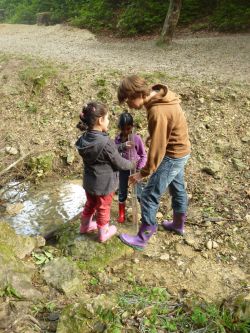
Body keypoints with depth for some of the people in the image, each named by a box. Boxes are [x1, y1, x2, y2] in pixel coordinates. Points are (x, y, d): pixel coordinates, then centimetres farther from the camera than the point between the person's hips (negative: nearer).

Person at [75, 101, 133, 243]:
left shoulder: (85, 138, -7)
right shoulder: (105, 142, -30)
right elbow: (119, 163, -18)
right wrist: (131, 164, 1)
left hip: (89, 181, 7)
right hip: (104, 184, -6)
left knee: (90, 204, 28)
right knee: (103, 209, 15)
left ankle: (85, 226, 48)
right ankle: (104, 233, 35)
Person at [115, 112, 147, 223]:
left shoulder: (137, 138, -12)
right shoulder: (118, 139, -4)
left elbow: (143, 155, -8)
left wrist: (139, 168, -13)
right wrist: (123, 146, -25)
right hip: (123, 169, 3)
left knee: (138, 193, 5)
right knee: (122, 193, 15)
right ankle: (121, 214, 33)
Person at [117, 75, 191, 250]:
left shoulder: (158, 112, -31)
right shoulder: (161, 95, -2)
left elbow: (157, 148, -27)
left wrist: (143, 173, -19)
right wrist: (153, 137, 11)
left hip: (172, 156, -10)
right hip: (180, 151, 10)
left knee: (149, 196, -2)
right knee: (177, 188, 24)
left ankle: (142, 238, 12)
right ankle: (179, 224, 45)